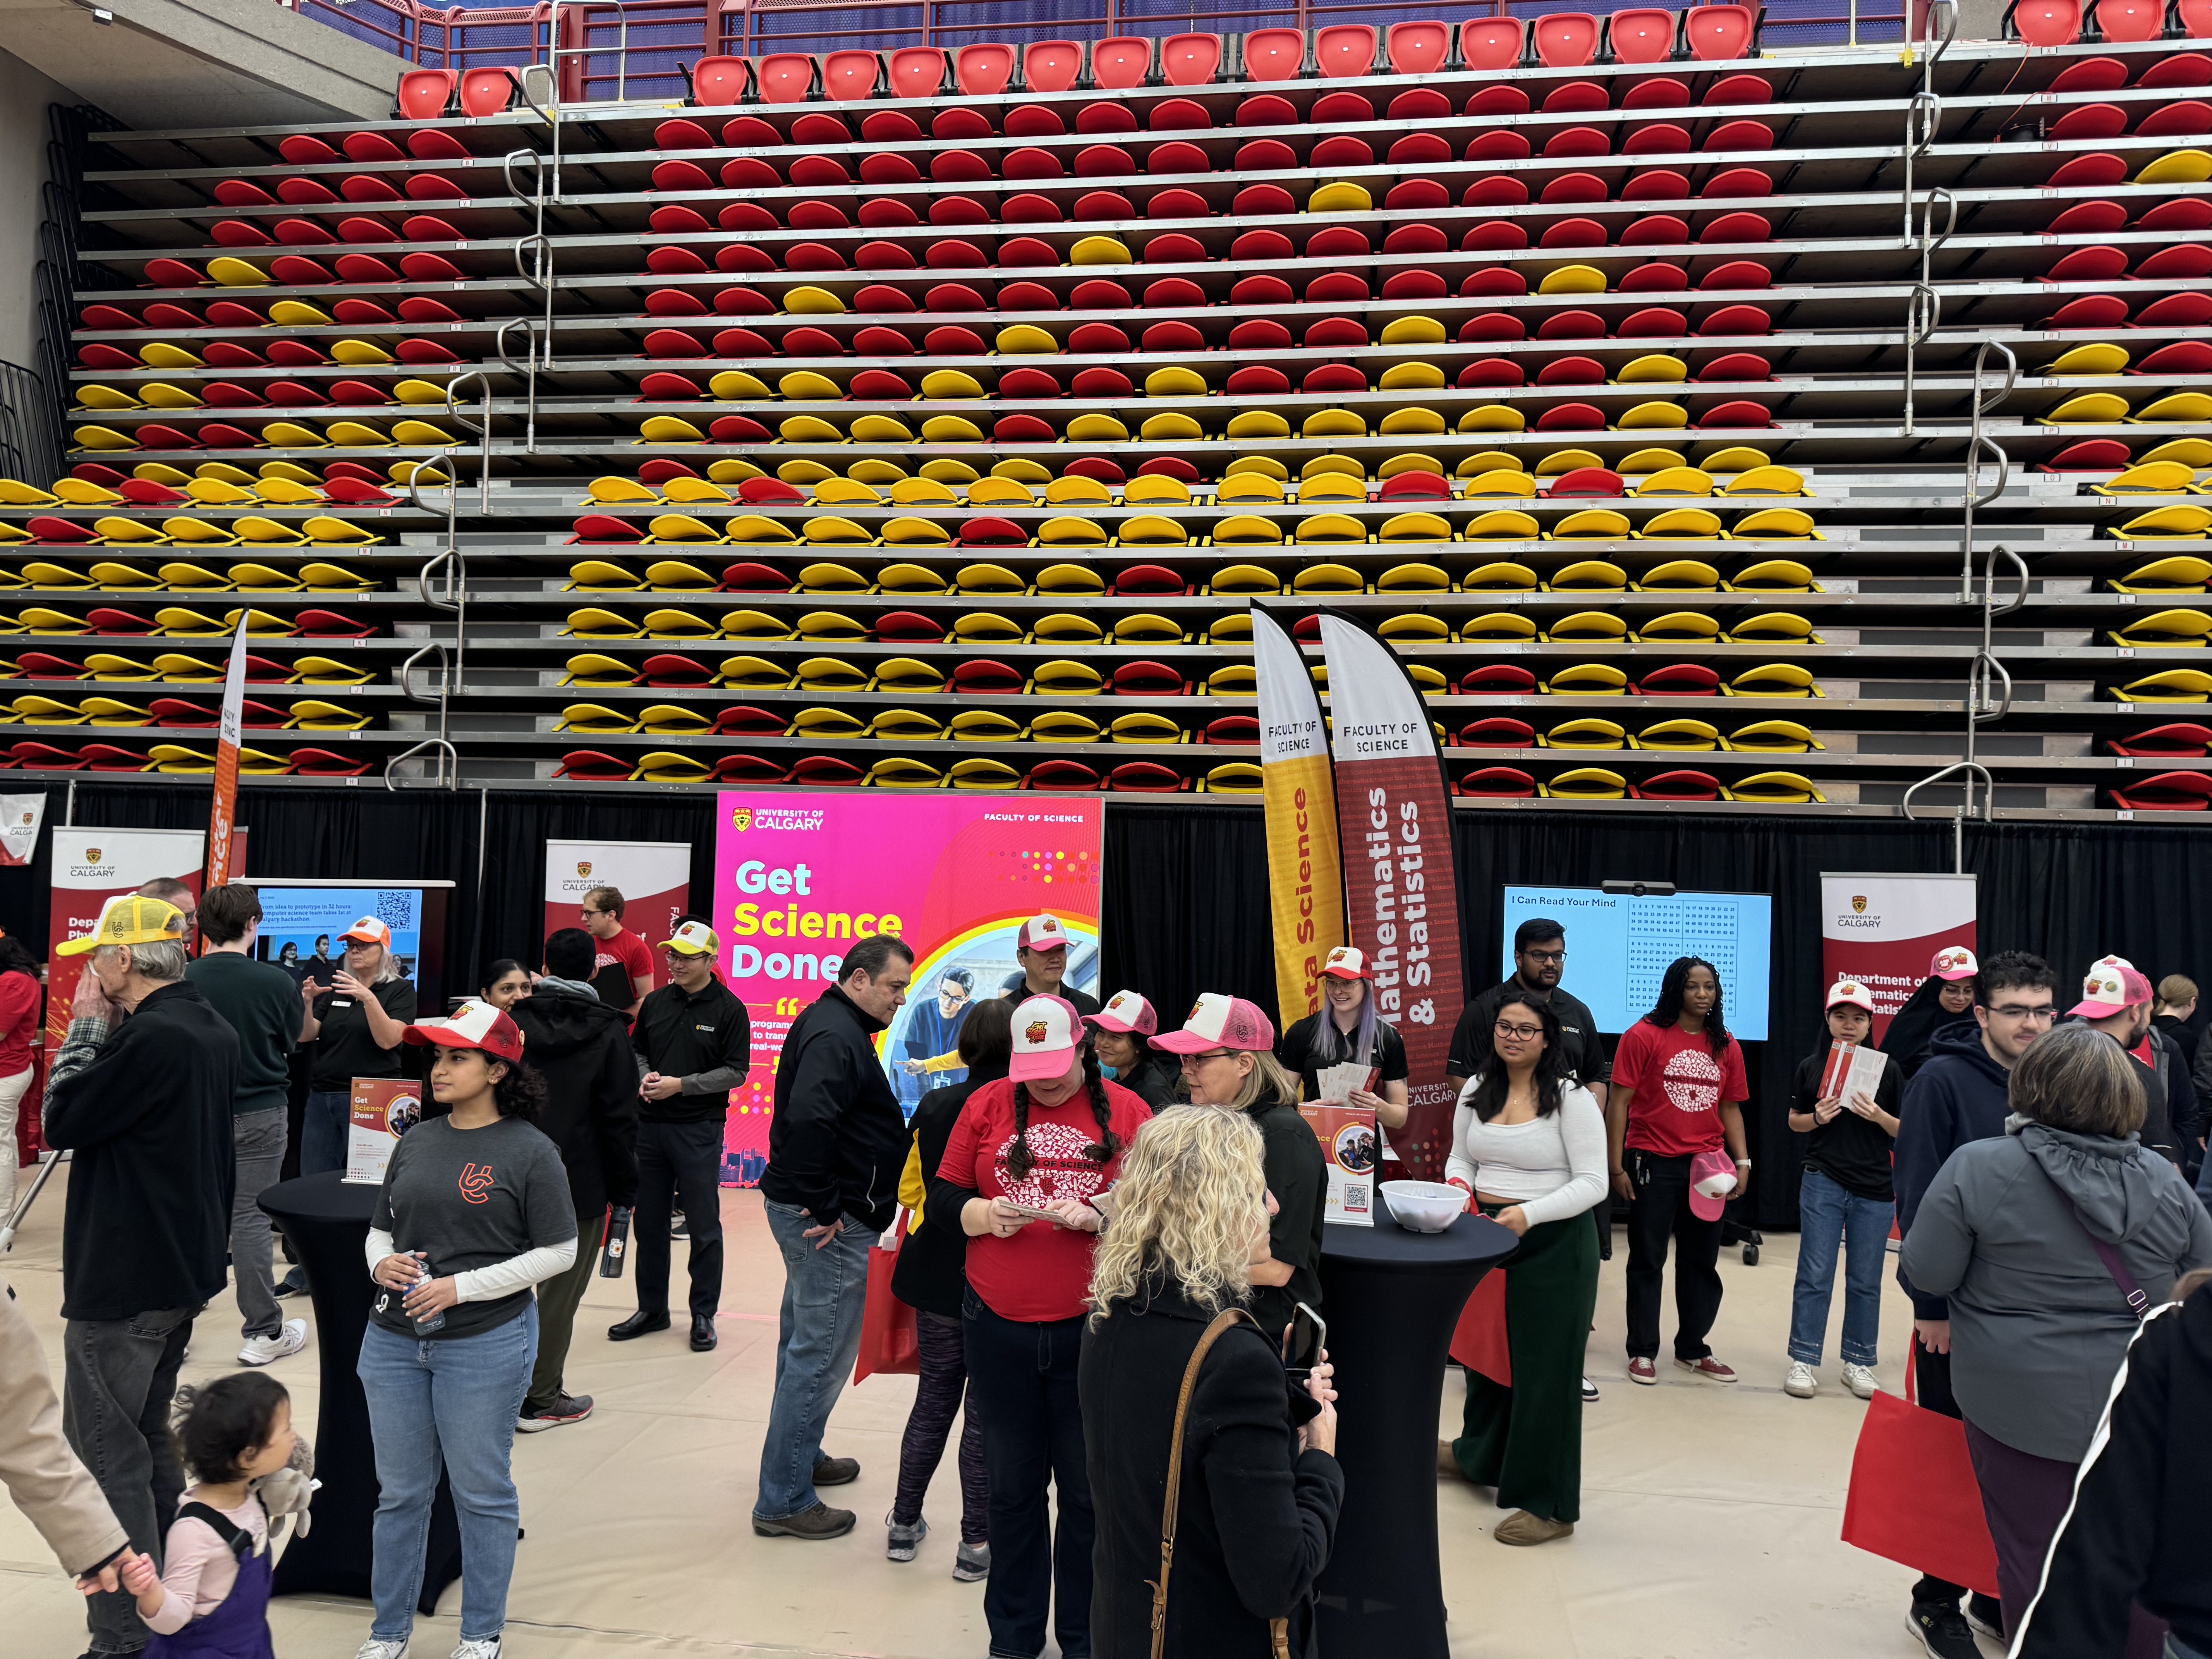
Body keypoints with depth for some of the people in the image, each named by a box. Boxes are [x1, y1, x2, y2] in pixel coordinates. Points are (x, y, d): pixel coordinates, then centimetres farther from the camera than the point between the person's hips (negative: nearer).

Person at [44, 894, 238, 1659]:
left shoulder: (149, 1039, -24)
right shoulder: (214, 1030, 7)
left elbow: (61, 1120, -14)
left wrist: (87, 1027, -9)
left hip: (124, 1280, -10)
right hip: (185, 1266, 10)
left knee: (106, 1453, -1)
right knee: (148, 1437, 21)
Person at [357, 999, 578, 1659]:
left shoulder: (530, 1151, -9)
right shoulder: (416, 1141, 7)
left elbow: (558, 1253, -10)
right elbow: (380, 1226, 17)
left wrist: (463, 1287, -15)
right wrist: (381, 1262, -6)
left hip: (486, 1344, -5)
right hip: (394, 1339, 5)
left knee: (482, 1492, 8)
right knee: (399, 1492, 15)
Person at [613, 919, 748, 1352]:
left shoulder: (729, 1009, -7)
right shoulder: (656, 1003, 8)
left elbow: (735, 1072, -8)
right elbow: (636, 1049, 19)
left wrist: (681, 1085, -15)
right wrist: (645, 1077, -3)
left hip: (699, 1131, -5)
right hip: (650, 1125, 5)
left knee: (704, 1226, 2)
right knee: (648, 1222, 12)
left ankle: (704, 1315, 13)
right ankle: (651, 1309, 26)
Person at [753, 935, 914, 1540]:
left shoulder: (830, 1025, 15)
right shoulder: (836, 1036, -19)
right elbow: (808, 1120, -31)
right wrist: (826, 1209, -24)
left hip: (815, 1213, 11)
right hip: (831, 1223, -11)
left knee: (804, 1343, 22)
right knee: (821, 1355, -3)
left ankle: (800, 1457, 38)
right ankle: (784, 1501, 5)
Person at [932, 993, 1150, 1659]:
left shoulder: (1125, 1109, 0)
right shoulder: (988, 1104, 4)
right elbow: (944, 1197, 7)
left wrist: (1097, 1218, -18)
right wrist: (985, 1214, -12)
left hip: (1090, 1329, -1)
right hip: (999, 1328, 2)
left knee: (1088, 1488, 8)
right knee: (1012, 1485, 14)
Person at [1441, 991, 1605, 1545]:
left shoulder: (1572, 1099, -10)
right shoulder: (1477, 1090, 6)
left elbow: (1593, 1182, -13)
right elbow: (1461, 1157, 18)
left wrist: (1529, 1213, -24)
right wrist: (1458, 1187, -5)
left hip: (1553, 1245, -6)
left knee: (1543, 1366, 1)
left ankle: (1548, 1504, 13)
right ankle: (1479, 1454, 44)